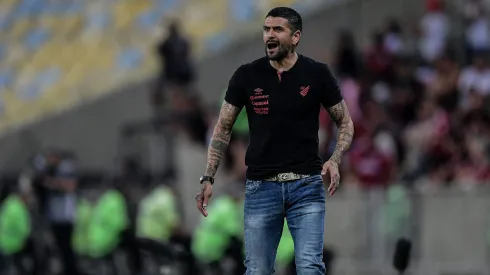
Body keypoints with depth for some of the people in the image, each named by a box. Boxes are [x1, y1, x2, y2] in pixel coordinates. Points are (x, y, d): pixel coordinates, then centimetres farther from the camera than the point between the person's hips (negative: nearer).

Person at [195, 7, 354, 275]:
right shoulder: (247, 76, 0)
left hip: (306, 185, -1)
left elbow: (345, 123, 7)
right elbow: (223, 128, 7)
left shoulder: (317, 74, -2)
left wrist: (334, 160, -12)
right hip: (261, 186, 1)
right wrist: (208, 178, -3)